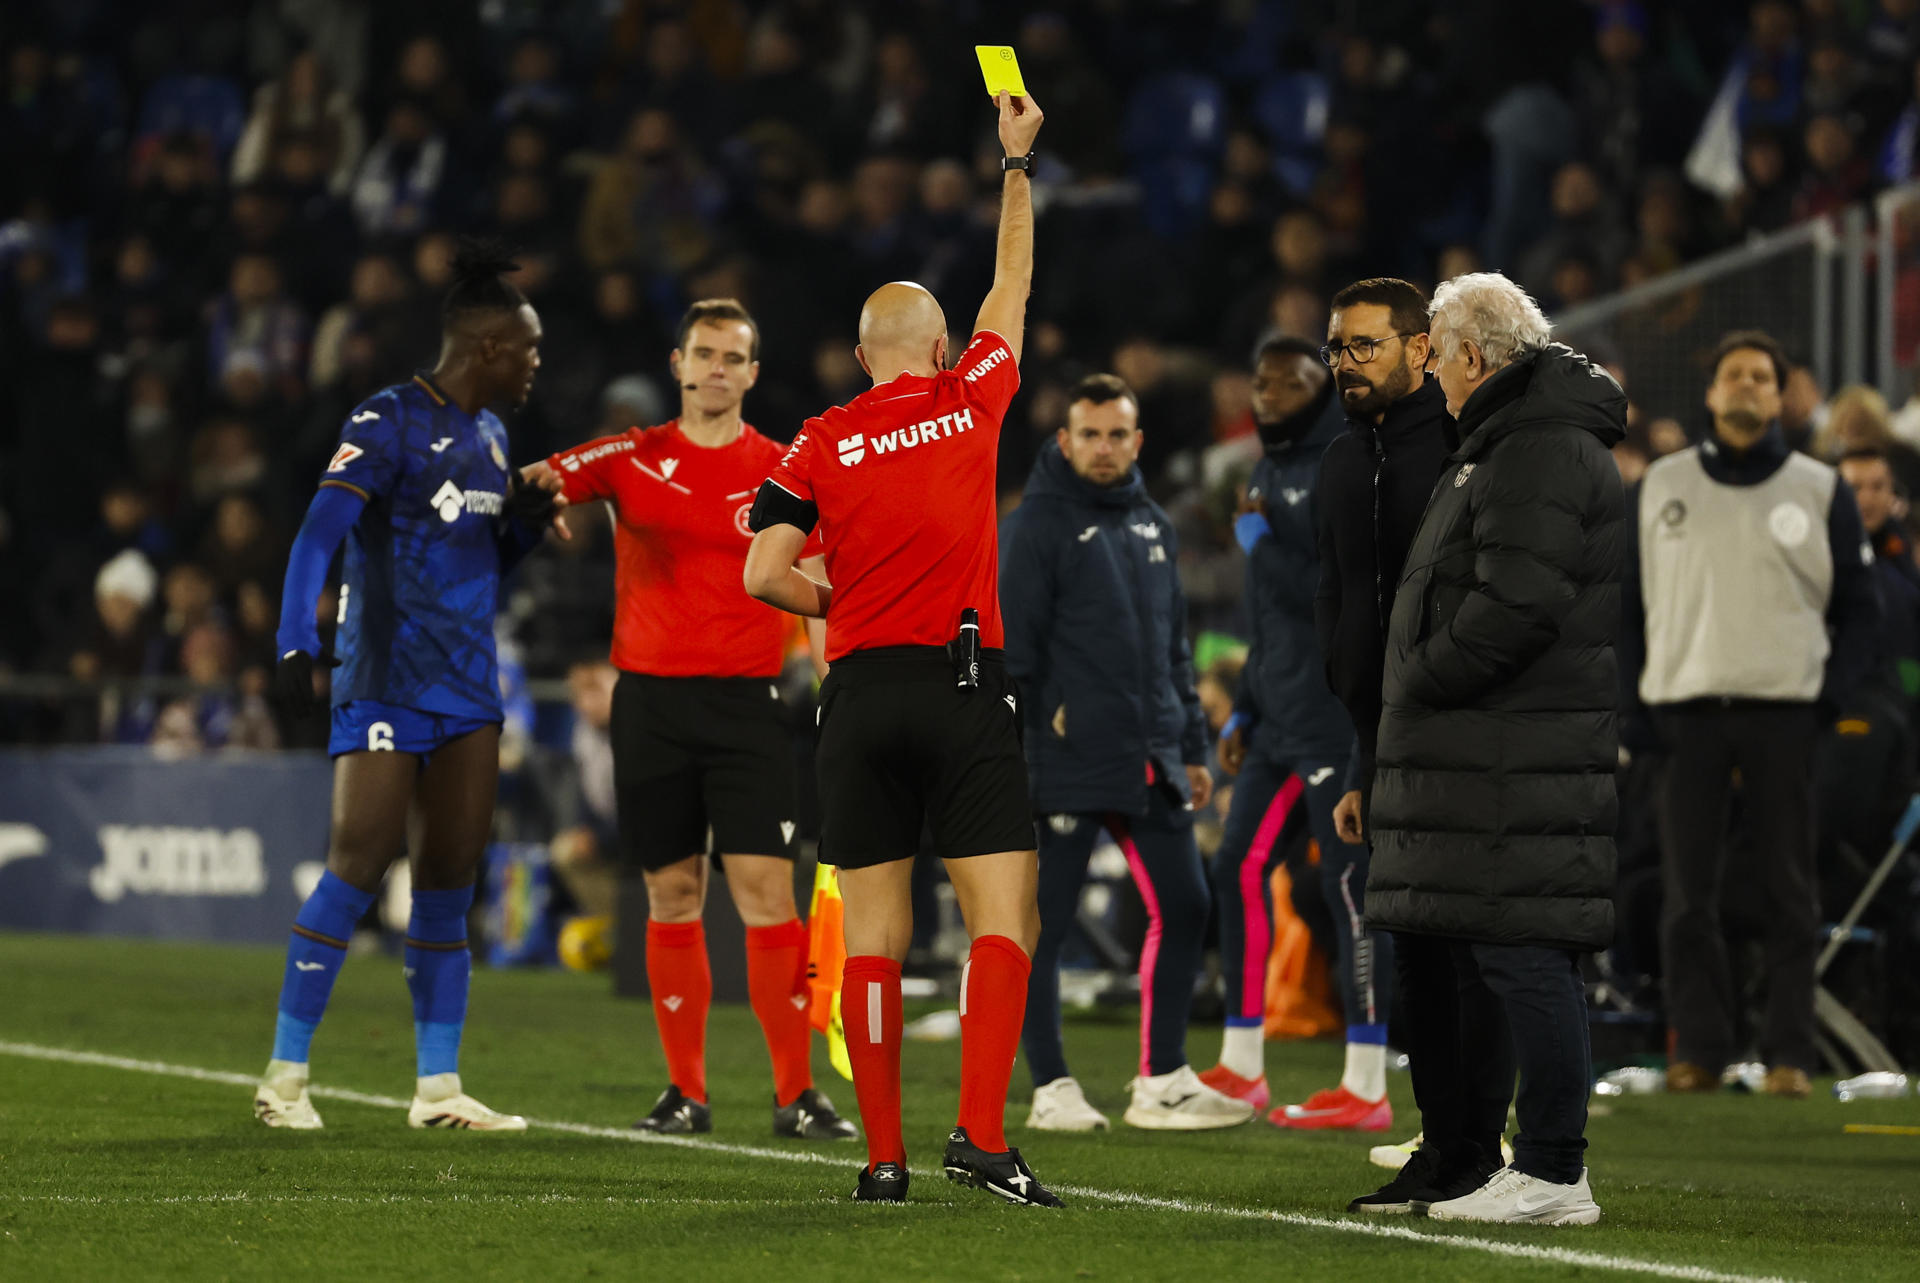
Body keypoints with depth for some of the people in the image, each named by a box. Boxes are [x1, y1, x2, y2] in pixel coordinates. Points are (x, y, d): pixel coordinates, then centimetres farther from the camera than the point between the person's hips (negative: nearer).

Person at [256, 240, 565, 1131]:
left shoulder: (487, 435, 16)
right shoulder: (389, 423, -9)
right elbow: (319, 535, -18)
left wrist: (526, 522, 5)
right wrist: (296, 646, -29)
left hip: (469, 686, 8)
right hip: (387, 680, -7)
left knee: (450, 875, 5)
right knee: (361, 860, -11)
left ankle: (438, 1088, 9)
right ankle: (284, 1074, -4)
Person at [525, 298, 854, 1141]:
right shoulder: (632, 459, 8)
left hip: (747, 700, -2)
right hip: (650, 698, 2)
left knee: (765, 888, -10)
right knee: (672, 893, 4)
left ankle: (796, 1093, -7)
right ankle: (685, 1091, 11)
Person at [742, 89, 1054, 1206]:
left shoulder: (821, 445, 4)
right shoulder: (971, 401, 5)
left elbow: (764, 572, -4)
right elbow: (1014, 285, 20)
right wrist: (1018, 161, 32)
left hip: (861, 695, 2)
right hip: (964, 687, -2)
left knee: (874, 933, 3)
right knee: (1006, 920, -5)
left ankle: (884, 1156, 1)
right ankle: (981, 1134, -20)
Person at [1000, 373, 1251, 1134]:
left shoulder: (1151, 525, 16)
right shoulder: (1038, 526, -5)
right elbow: (1013, 648, -10)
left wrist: (1192, 748, 19)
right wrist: (1015, 755, -15)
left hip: (1149, 763, 7)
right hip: (1066, 762, -7)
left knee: (1182, 908, 6)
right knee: (1044, 923, -2)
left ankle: (1162, 1082, 14)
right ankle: (1052, 1090, 4)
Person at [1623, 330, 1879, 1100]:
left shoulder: (1819, 490, 7)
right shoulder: (1663, 486, 10)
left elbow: (1857, 608, 9)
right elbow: (1631, 604, 12)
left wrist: (1832, 693, -5)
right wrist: (1633, 707, 2)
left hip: (1783, 714, -1)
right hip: (1685, 711, 1)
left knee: (1787, 888, -1)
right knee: (1687, 889, 0)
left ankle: (1789, 1054, 3)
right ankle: (1698, 1048, 6)